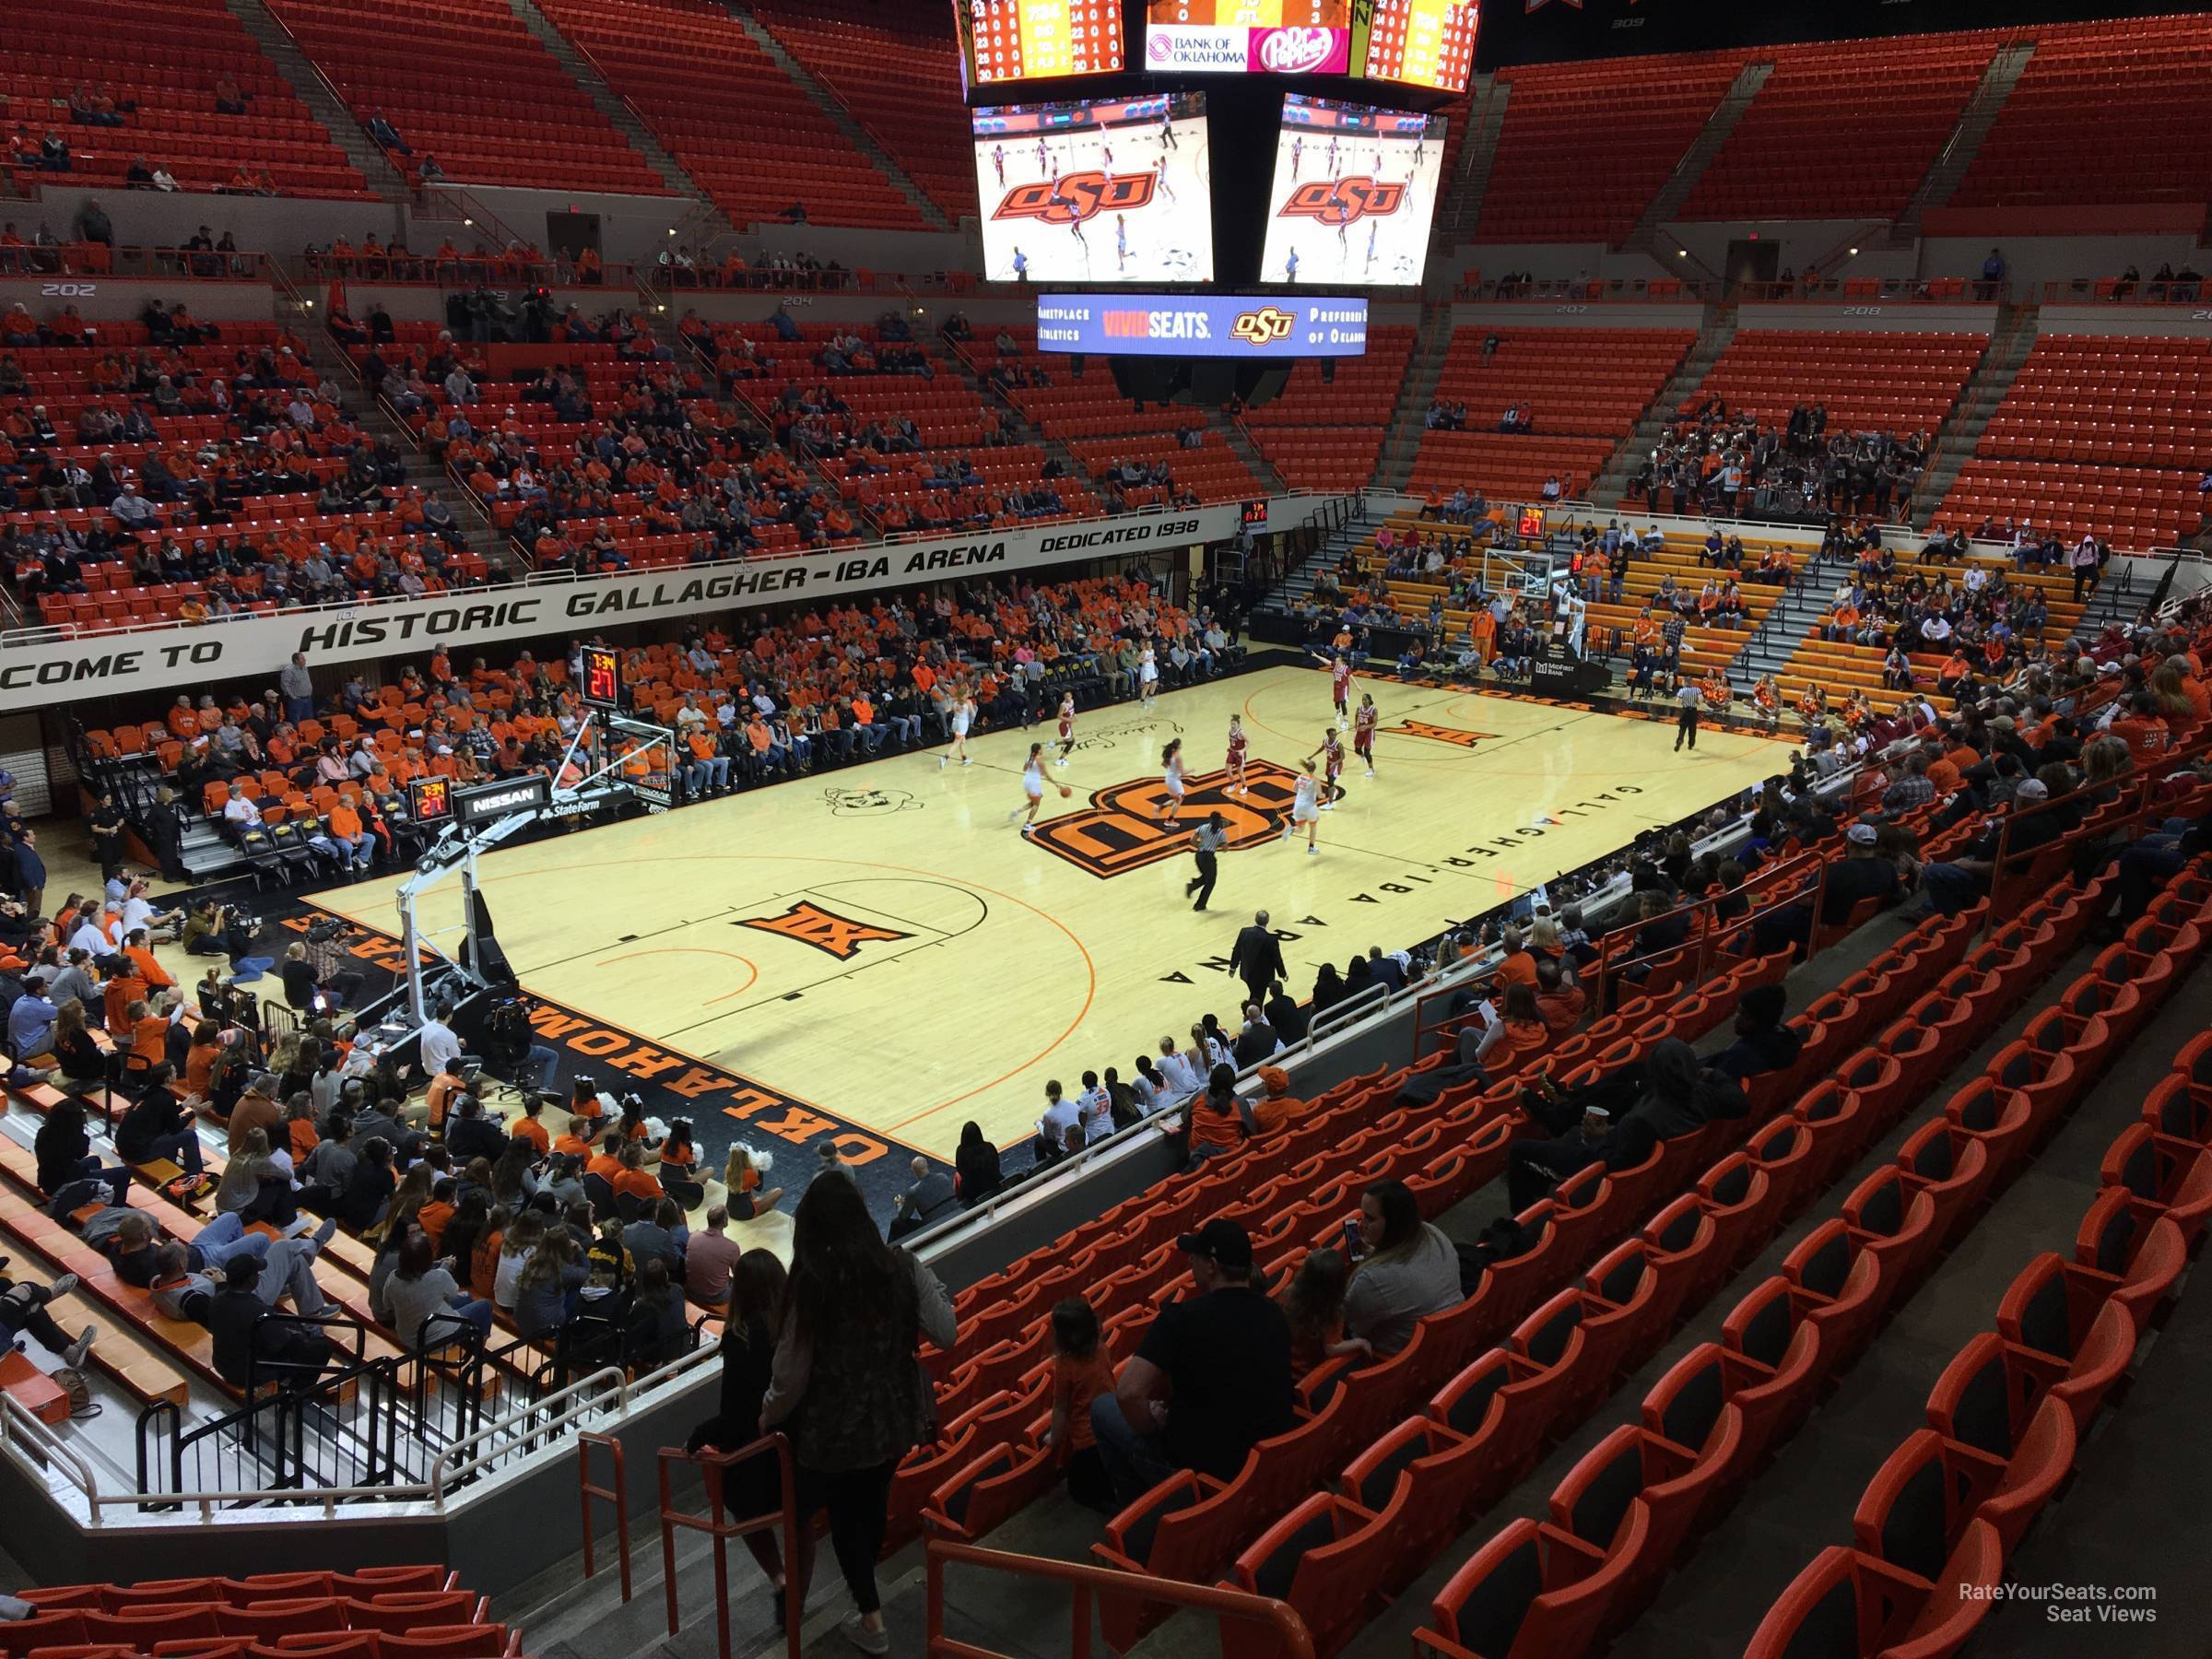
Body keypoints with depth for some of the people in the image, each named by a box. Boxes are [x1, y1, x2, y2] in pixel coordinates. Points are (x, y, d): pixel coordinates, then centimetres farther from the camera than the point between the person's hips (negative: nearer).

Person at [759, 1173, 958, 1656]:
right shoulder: (902, 1266, -14)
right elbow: (947, 1335, -10)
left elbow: (792, 1373, -16)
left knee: (843, 1512, 21)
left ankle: (870, 1617, 26)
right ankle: (864, 1586, 52)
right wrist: (935, 1289, 8)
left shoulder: (811, 1283, -21)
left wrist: (768, 1415, 4)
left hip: (836, 1427, -4)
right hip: (896, 1418, 4)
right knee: (873, 1500, 28)